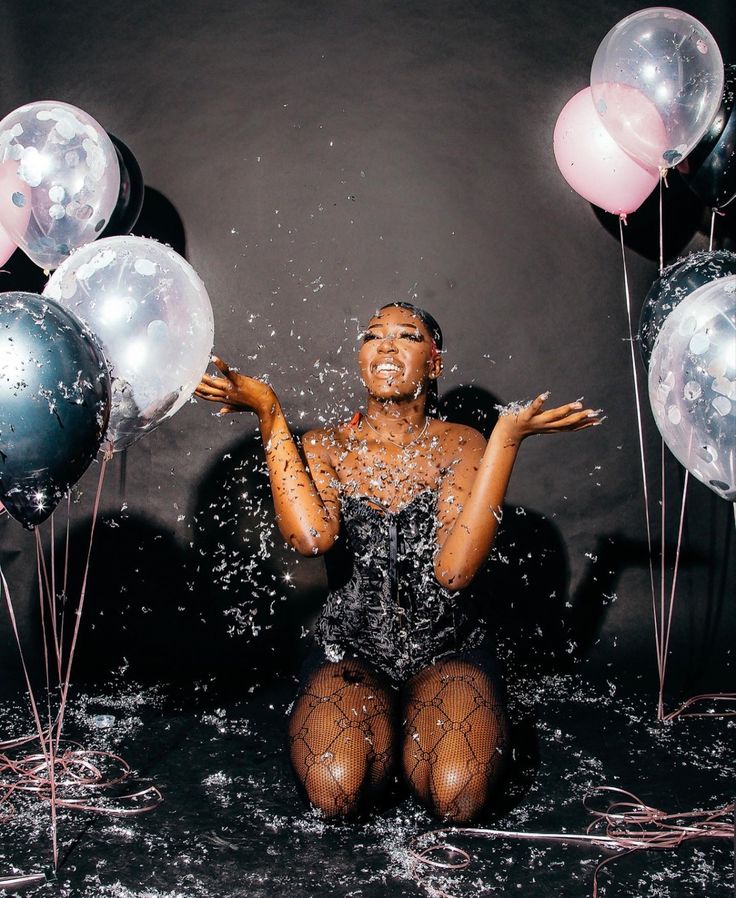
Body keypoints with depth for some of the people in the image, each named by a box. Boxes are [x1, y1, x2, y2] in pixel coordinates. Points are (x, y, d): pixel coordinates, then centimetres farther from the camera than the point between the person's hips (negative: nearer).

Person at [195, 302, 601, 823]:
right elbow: (312, 537, -24)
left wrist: (508, 436, -21)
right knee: (336, 791, -27)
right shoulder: (325, 447, 1)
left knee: (457, 798, -26)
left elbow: (454, 569, -20)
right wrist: (269, 415, -18)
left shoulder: (461, 446, -2)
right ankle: (382, 732, 8)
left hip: (447, 649, 0)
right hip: (349, 650, 1)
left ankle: (411, 729, 9)